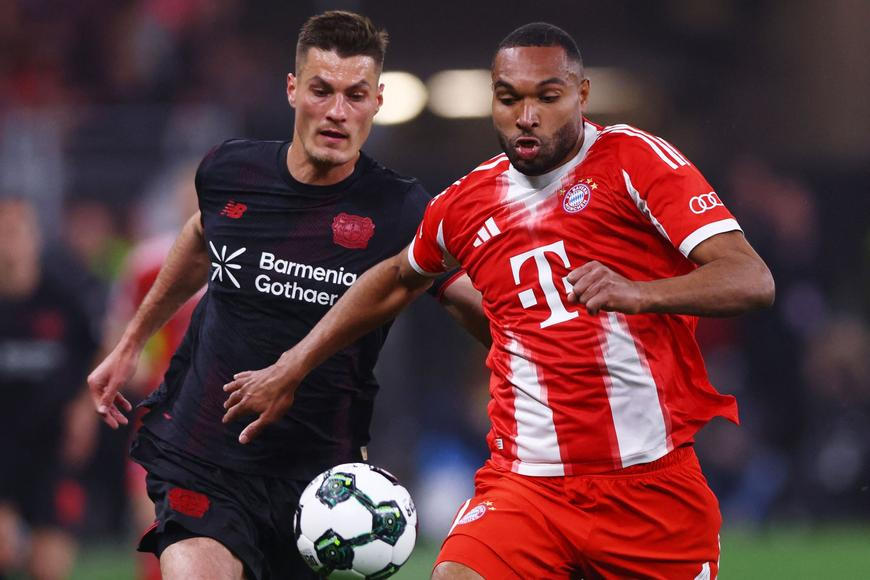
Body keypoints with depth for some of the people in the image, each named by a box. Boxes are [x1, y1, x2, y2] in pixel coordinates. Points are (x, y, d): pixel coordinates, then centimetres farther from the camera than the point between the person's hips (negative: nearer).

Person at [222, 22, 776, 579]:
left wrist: (639, 293, -33)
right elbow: (397, 281, 32)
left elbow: (752, 281, -15)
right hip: (527, 486, 2)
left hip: (657, 485, -2)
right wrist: (290, 369, 31)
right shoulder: (466, 203, 10)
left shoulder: (636, 159, -4)